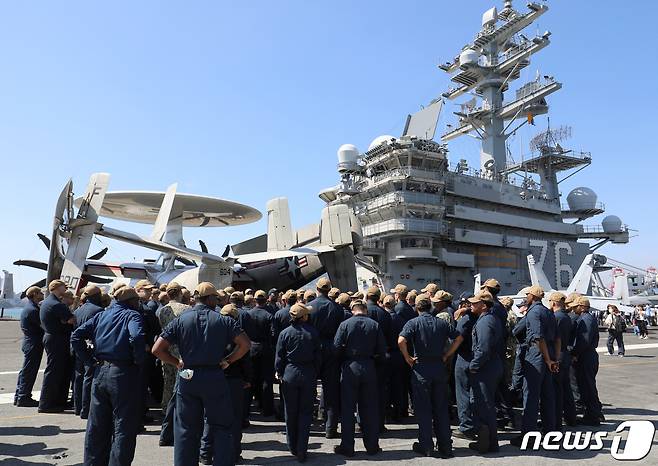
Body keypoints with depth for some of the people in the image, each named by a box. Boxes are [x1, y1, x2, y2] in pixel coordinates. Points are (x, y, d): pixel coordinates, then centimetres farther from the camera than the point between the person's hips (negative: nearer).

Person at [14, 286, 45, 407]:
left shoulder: (28, 307, 14)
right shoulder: (32, 310, -19)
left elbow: (41, 324, 13)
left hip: (29, 343, 10)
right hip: (34, 344, -10)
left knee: (26, 370, 16)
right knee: (29, 371, -3)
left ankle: (19, 396, 25)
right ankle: (24, 398, 4)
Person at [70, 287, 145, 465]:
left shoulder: (101, 315, 13)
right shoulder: (132, 315, -6)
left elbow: (76, 336, 7)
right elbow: (137, 338, -26)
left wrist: (90, 360, 8)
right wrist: (139, 361, -13)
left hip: (100, 372, 6)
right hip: (123, 374, -6)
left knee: (97, 425, 19)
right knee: (124, 427, 5)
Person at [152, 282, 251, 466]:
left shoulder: (180, 320, 0)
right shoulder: (224, 320, -3)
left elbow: (157, 349, -5)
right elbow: (245, 344, -9)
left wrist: (177, 362, 5)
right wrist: (228, 360, 0)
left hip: (187, 379, 2)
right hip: (215, 378, -1)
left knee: (186, 430, 14)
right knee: (220, 427, 11)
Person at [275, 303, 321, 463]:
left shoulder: (285, 333, -5)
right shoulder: (313, 332, -5)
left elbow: (279, 357, -3)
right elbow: (318, 356, -1)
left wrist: (279, 373, 10)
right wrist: (315, 374, 10)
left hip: (290, 374, 0)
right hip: (309, 375, 0)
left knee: (291, 412, 14)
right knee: (306, 412, 8)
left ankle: (293, 448, 26)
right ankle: (302, 451, 9)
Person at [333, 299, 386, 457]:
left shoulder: (345, 324, -7)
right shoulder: (375, 325, -1)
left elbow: (337, 348, -10)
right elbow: (382, 350, -1)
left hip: (350, 368, -2)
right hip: (369, 368, 2)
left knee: (347, 409, 7)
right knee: (370, 408, 12)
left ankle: (347, 447, 13)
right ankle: (372, 446, 20)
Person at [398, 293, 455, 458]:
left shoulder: (413, 323, -8)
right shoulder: (442, 323, 4)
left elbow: (401, 341, -23)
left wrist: (407, 358, -10)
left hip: (421, 368, -3)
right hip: (439, 367, 4)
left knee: (423, 409, 7)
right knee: (441, 408, 12)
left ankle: (426, 446, 14)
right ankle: (445, 447, 19)